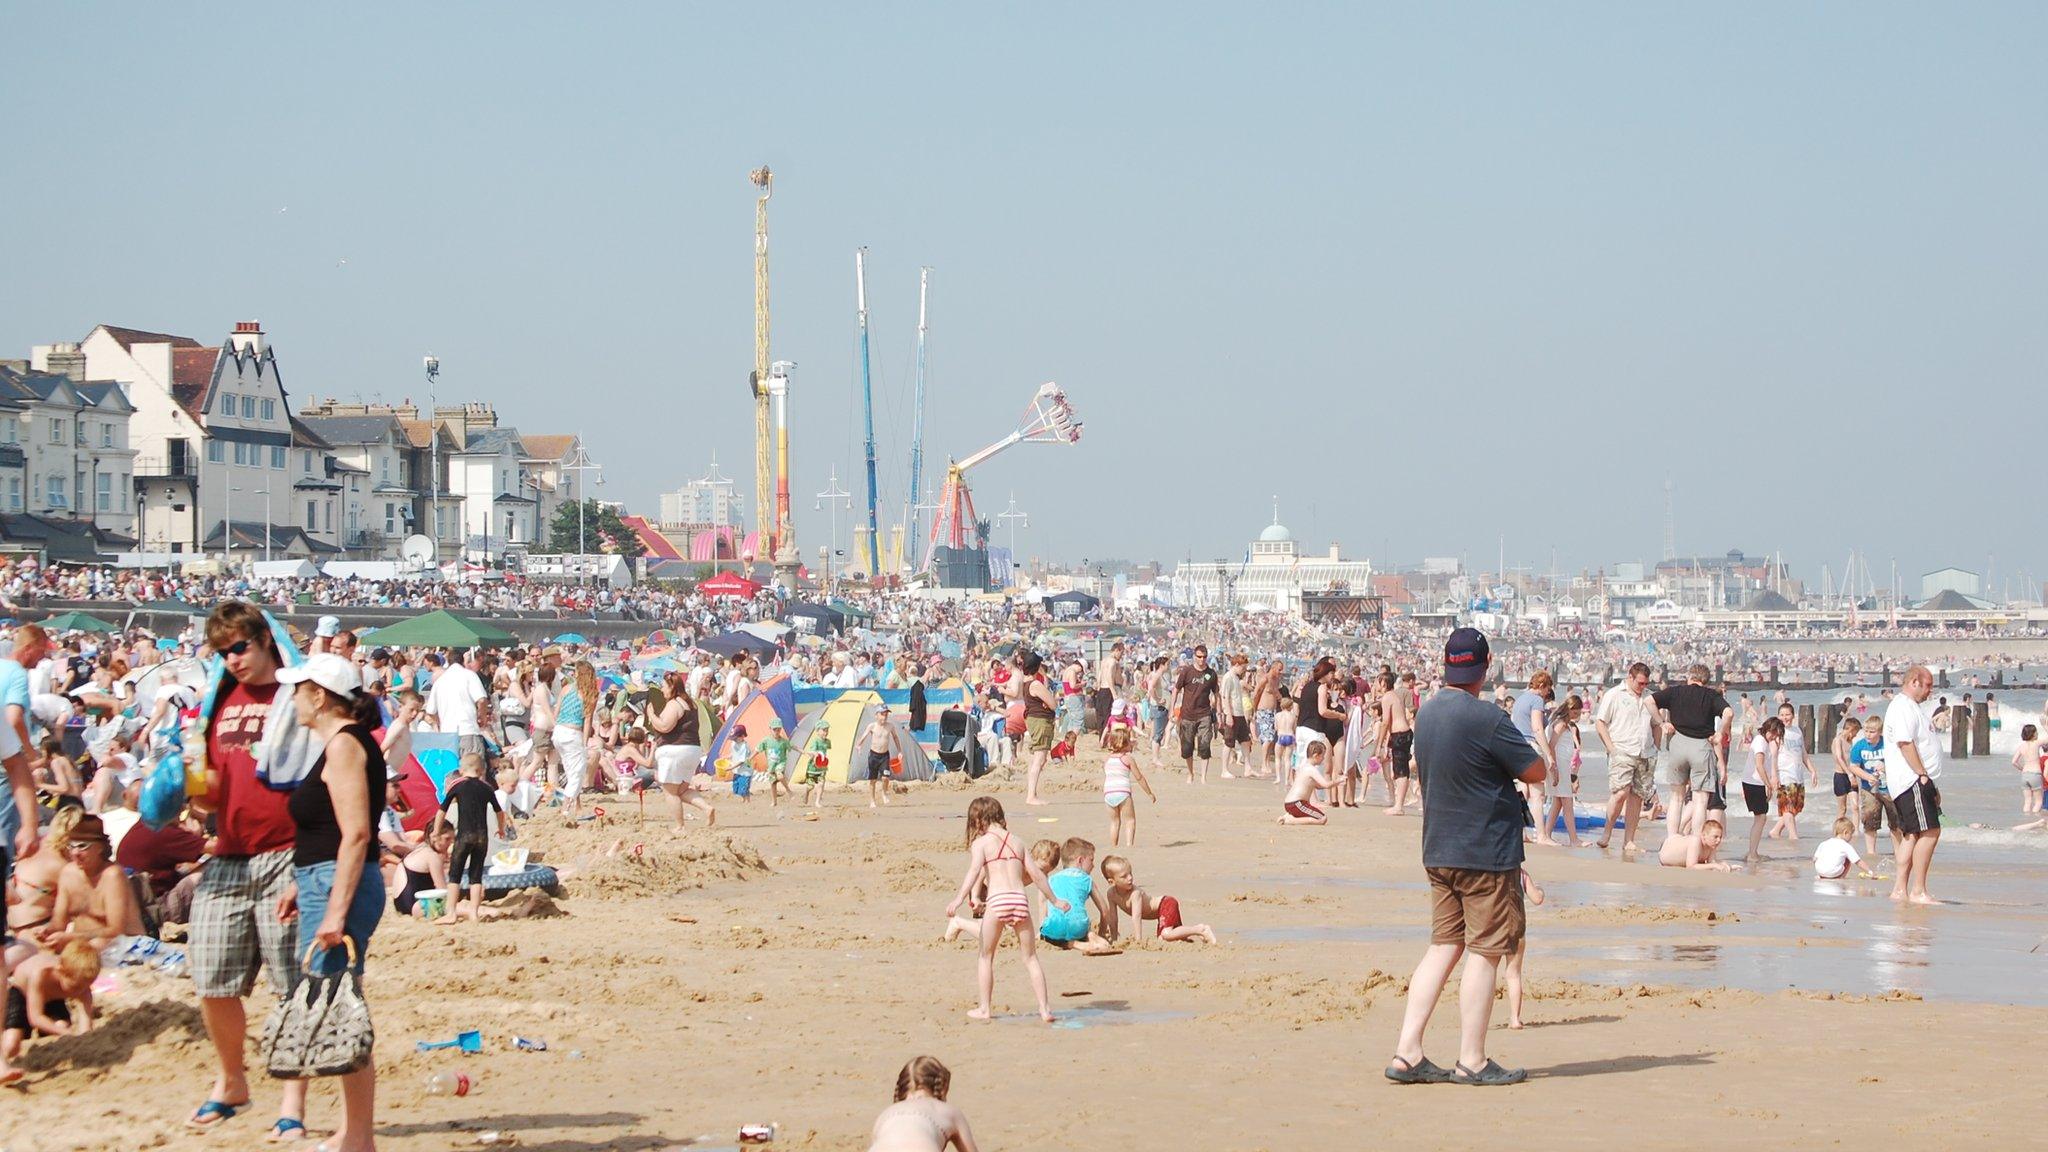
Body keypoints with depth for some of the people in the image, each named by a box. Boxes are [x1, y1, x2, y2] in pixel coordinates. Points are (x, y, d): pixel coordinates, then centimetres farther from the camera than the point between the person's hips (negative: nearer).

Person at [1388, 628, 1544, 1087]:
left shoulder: (1426, 714, 7)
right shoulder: (1486, 718, -17)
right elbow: (1536, 771, -10)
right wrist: (1507, 759, 9)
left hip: (1438, 850, 8)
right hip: (1488, 852, -8)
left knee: (1443, 946, 10)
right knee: (1485, 951, -1)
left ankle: (1407, 1052, 3)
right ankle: (1471, 1061, 2)